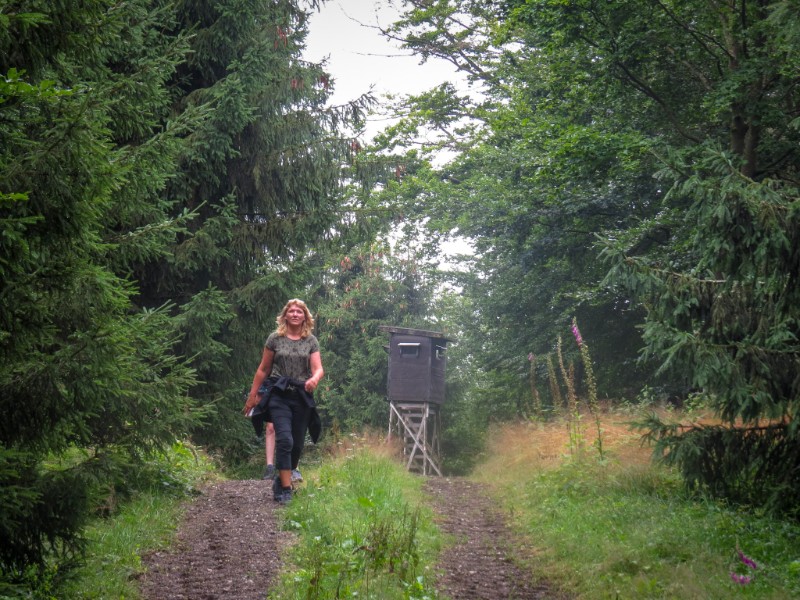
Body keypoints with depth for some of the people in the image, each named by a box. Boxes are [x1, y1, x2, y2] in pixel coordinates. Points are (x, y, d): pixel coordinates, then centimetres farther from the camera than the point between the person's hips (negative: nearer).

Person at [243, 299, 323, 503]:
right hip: (280, 396, -3)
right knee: (285, 440, -17)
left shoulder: (311, 341, 7)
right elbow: (263, 369, 8)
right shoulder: (275, 339, 3)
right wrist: (252, 396, 7)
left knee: (297, 444, 7)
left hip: (302, 397, 3)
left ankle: (281, 481, 27)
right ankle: (286, 490, -15)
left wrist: (314, 379, -28)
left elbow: (318, 369, -4)